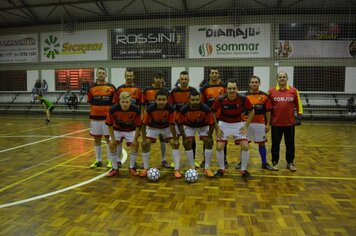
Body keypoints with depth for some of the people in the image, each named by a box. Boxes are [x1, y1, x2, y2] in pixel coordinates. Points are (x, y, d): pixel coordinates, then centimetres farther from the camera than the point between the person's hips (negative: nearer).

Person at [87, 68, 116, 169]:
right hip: (95, 117, 3)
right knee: (96, 139, 10)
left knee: (109, 138, 4)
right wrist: (97, 109, 0)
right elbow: (90, 102, 11)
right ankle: (98, 160, 21)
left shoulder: (111, 87, 0)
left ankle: (110, 160, 15)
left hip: (107, 117, -2)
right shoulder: (91, 88, 5)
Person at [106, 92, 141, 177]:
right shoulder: (113, 109, -31)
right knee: (112, 145, -9)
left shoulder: (136, 110, -31)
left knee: (135, 145, -11)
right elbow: (110, 125, -16)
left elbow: (138, 126, -18)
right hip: (117, 129, 1)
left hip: (131, 130, 0)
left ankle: (132, 168, 6)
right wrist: (112, 139, -14)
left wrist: (135, 139, -16)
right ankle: (115, 168, 9)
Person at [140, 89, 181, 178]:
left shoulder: (170, 109, -31)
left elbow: (172, 124, -20)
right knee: (145, 144, -9)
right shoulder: (150, 109, -32)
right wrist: (144, 139, -19)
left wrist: (175, 139, -16)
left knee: (175, 144, -11)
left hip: (166, 127, 0)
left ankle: (177, 170, -2)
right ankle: (145, 169, 10)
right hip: (153, 127, 0)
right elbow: (144, 124, -21)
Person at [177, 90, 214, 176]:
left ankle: (207, 168, 0)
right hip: (190, 126, 1)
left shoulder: (206, 108, -32)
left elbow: (211, 123, -19)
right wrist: (184, 137, -16)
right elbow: (180, 123, -15)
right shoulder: (184, 109, -30)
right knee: (187, 144, -10)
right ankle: (192, 168, 5)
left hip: (203, 126, 0)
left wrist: (209, 137, -17)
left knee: (208, 143, -13)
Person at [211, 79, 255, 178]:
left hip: (238, 124, 1)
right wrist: (217, 128, -8)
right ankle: (221, 169, 13)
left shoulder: (243, 99, -19)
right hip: (224, 124, 0)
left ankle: (244, 170, 12)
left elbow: (251, 111, -3)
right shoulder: (220, 100, -21)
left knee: (245, 146, -8)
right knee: (219, 147, -9)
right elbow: (213, 113, -5)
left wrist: (246, 126, -7)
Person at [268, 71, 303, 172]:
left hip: (290, 123, 1)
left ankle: (290, 163, 24)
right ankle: (275, 162, 22)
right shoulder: (271, 91, 0)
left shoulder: (293, 90, 1)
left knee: (290, 144, 10)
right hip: (276, 123, -1)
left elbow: (298, 103, 9)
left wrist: (300, 114, 3)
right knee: (275, 144, 8)